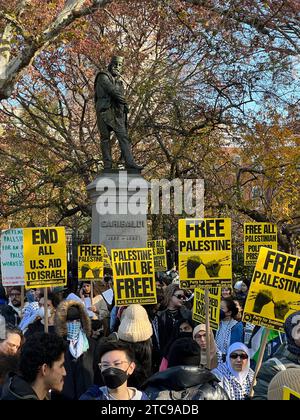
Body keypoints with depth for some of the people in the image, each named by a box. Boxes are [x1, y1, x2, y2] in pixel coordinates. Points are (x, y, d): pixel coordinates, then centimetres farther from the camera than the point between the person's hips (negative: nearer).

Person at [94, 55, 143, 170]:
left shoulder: (119, 81, 23)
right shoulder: (103, 76, 1)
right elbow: (111, 89, -13)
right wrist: (124, 102, -10)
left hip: (117, 113, 6)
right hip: (105, 110, -6)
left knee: (123, 137, -7)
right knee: (105, 138, -3)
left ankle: (130, 163, -16)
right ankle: (107, 166, -3)